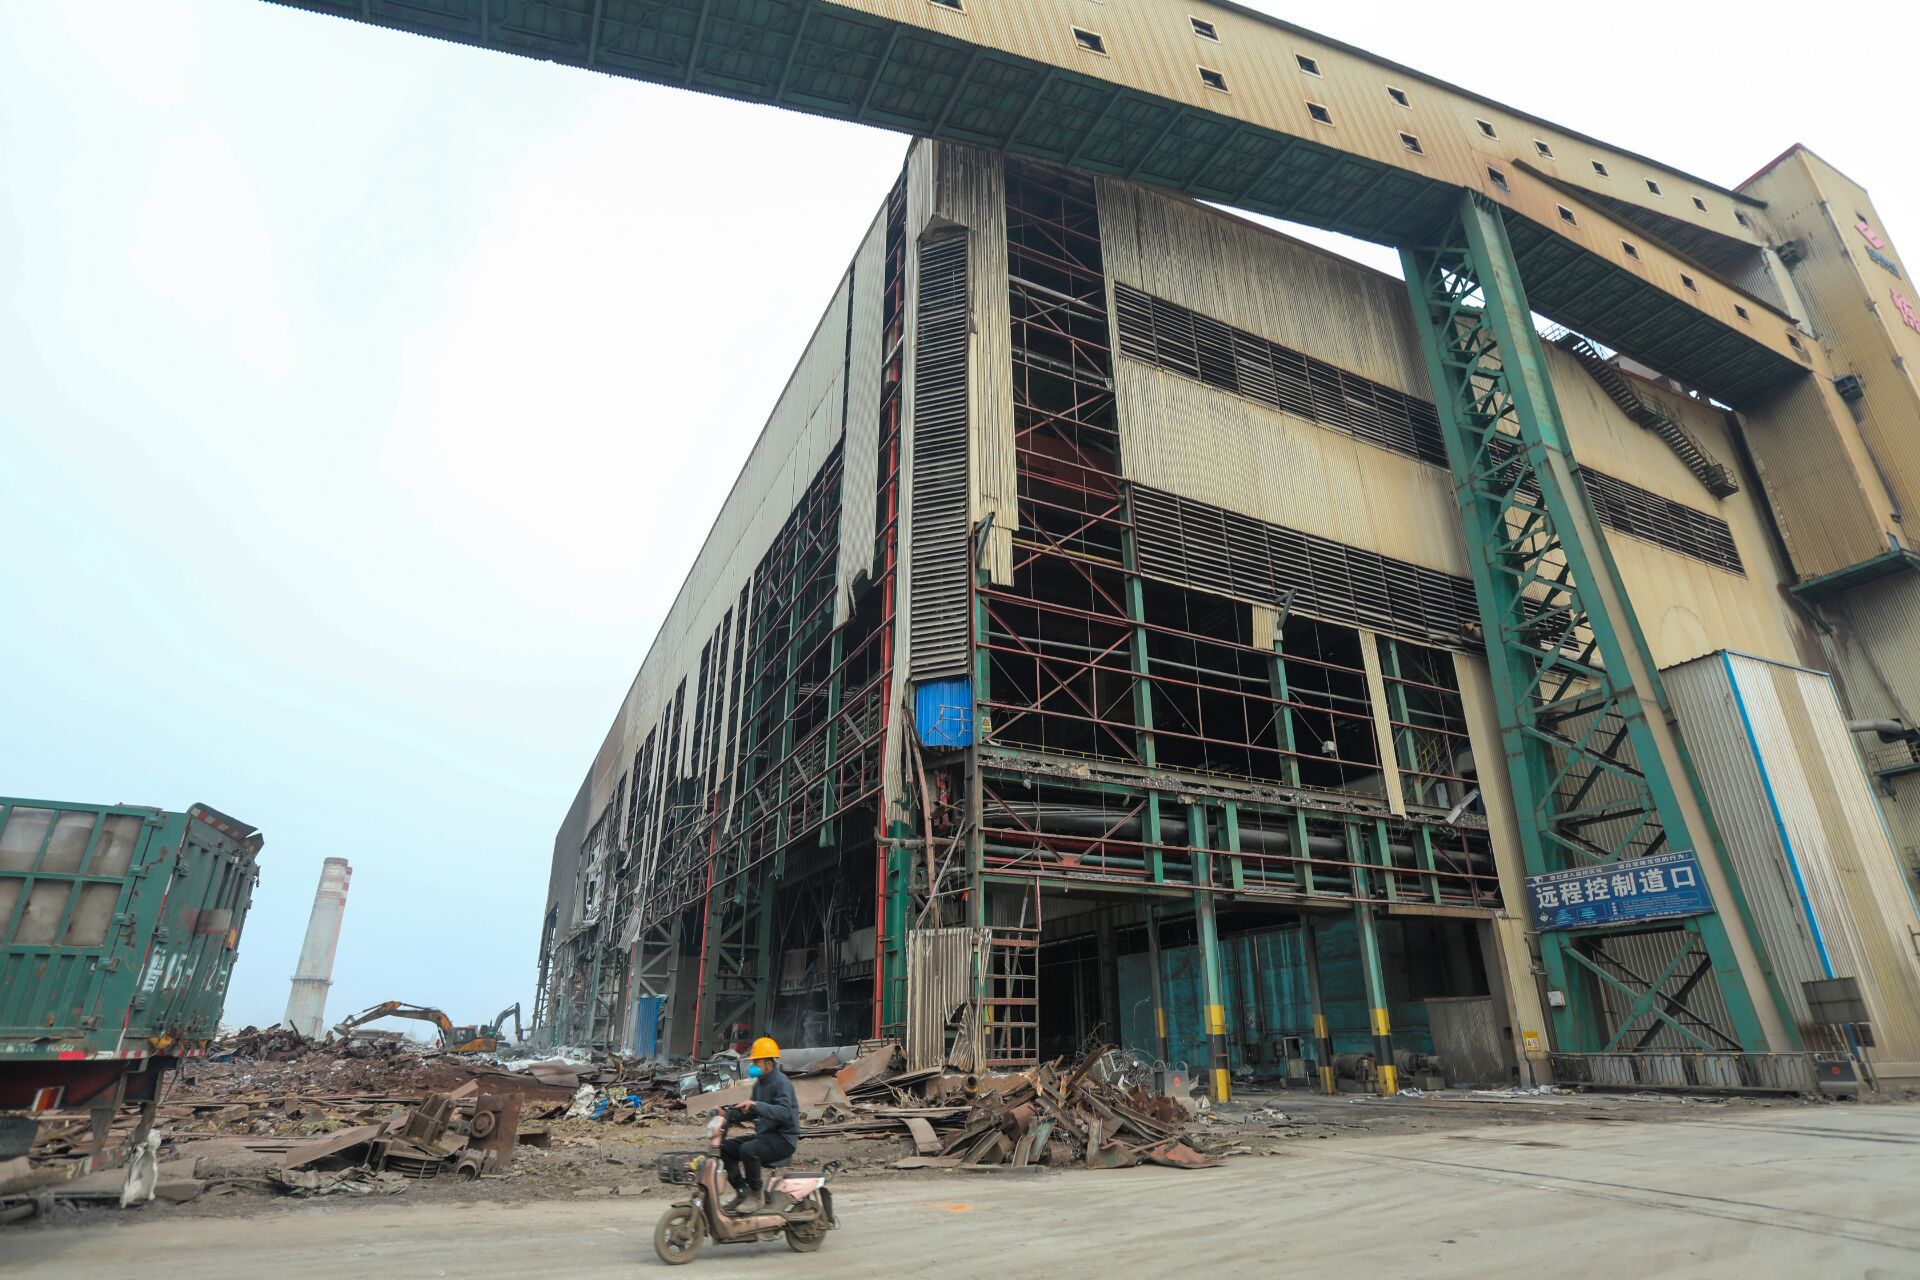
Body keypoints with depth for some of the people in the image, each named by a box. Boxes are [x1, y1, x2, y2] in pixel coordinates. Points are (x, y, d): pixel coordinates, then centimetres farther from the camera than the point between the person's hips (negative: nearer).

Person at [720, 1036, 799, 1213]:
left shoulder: (781, 1083, -15)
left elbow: (785, 1113, -30)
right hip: (764, 1135, 10)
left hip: (784, 1138, -10)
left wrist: (755, 1105, -37)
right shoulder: (759, 1083, 14)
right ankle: (742, 1191, 4)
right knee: (726, 1147, -1)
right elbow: (751, 1112, 21)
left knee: (748, 1150, -31)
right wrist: (728, 1112, 5)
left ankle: (756, 1196, -12)